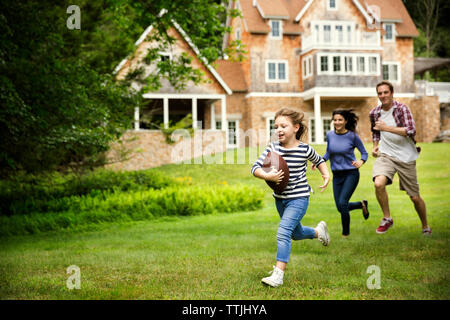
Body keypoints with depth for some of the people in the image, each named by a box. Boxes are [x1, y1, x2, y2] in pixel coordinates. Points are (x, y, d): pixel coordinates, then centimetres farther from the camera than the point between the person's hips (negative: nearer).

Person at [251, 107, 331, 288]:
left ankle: (278, 275, -19)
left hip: (299, 198, -5)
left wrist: (326, 175, -5)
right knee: (296, 234, 23)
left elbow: (318, 161, 11)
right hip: (280, 198, 5)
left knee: (283, 232, -20)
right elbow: (255, 168, -14)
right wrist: (268, 176, -33)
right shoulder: (273, 148, -8)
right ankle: (318, 231, 55)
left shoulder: (305, 150, -12)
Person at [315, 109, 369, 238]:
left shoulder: (352, 136, -10)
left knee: (342, 203, -17)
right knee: (340, 207, 7)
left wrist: (361, 162, -22)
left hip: (351, 174, -5)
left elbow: (364, 153, 0)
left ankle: (346, 233, 3)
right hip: (337, 175, 5)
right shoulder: (330, 135, 1)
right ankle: (362, 204, 38)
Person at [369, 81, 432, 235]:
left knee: (415, 197, 4)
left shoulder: (401, 109, -10)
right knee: (379, 183, -27)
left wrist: (386, 127, -25)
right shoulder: (374, 113, 4)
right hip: (385, 155, 3)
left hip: (406, 157, -2)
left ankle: (425, 227, 29)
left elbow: (411, 131, -22)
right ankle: (387, 218, -6)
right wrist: (375, 146, 8)